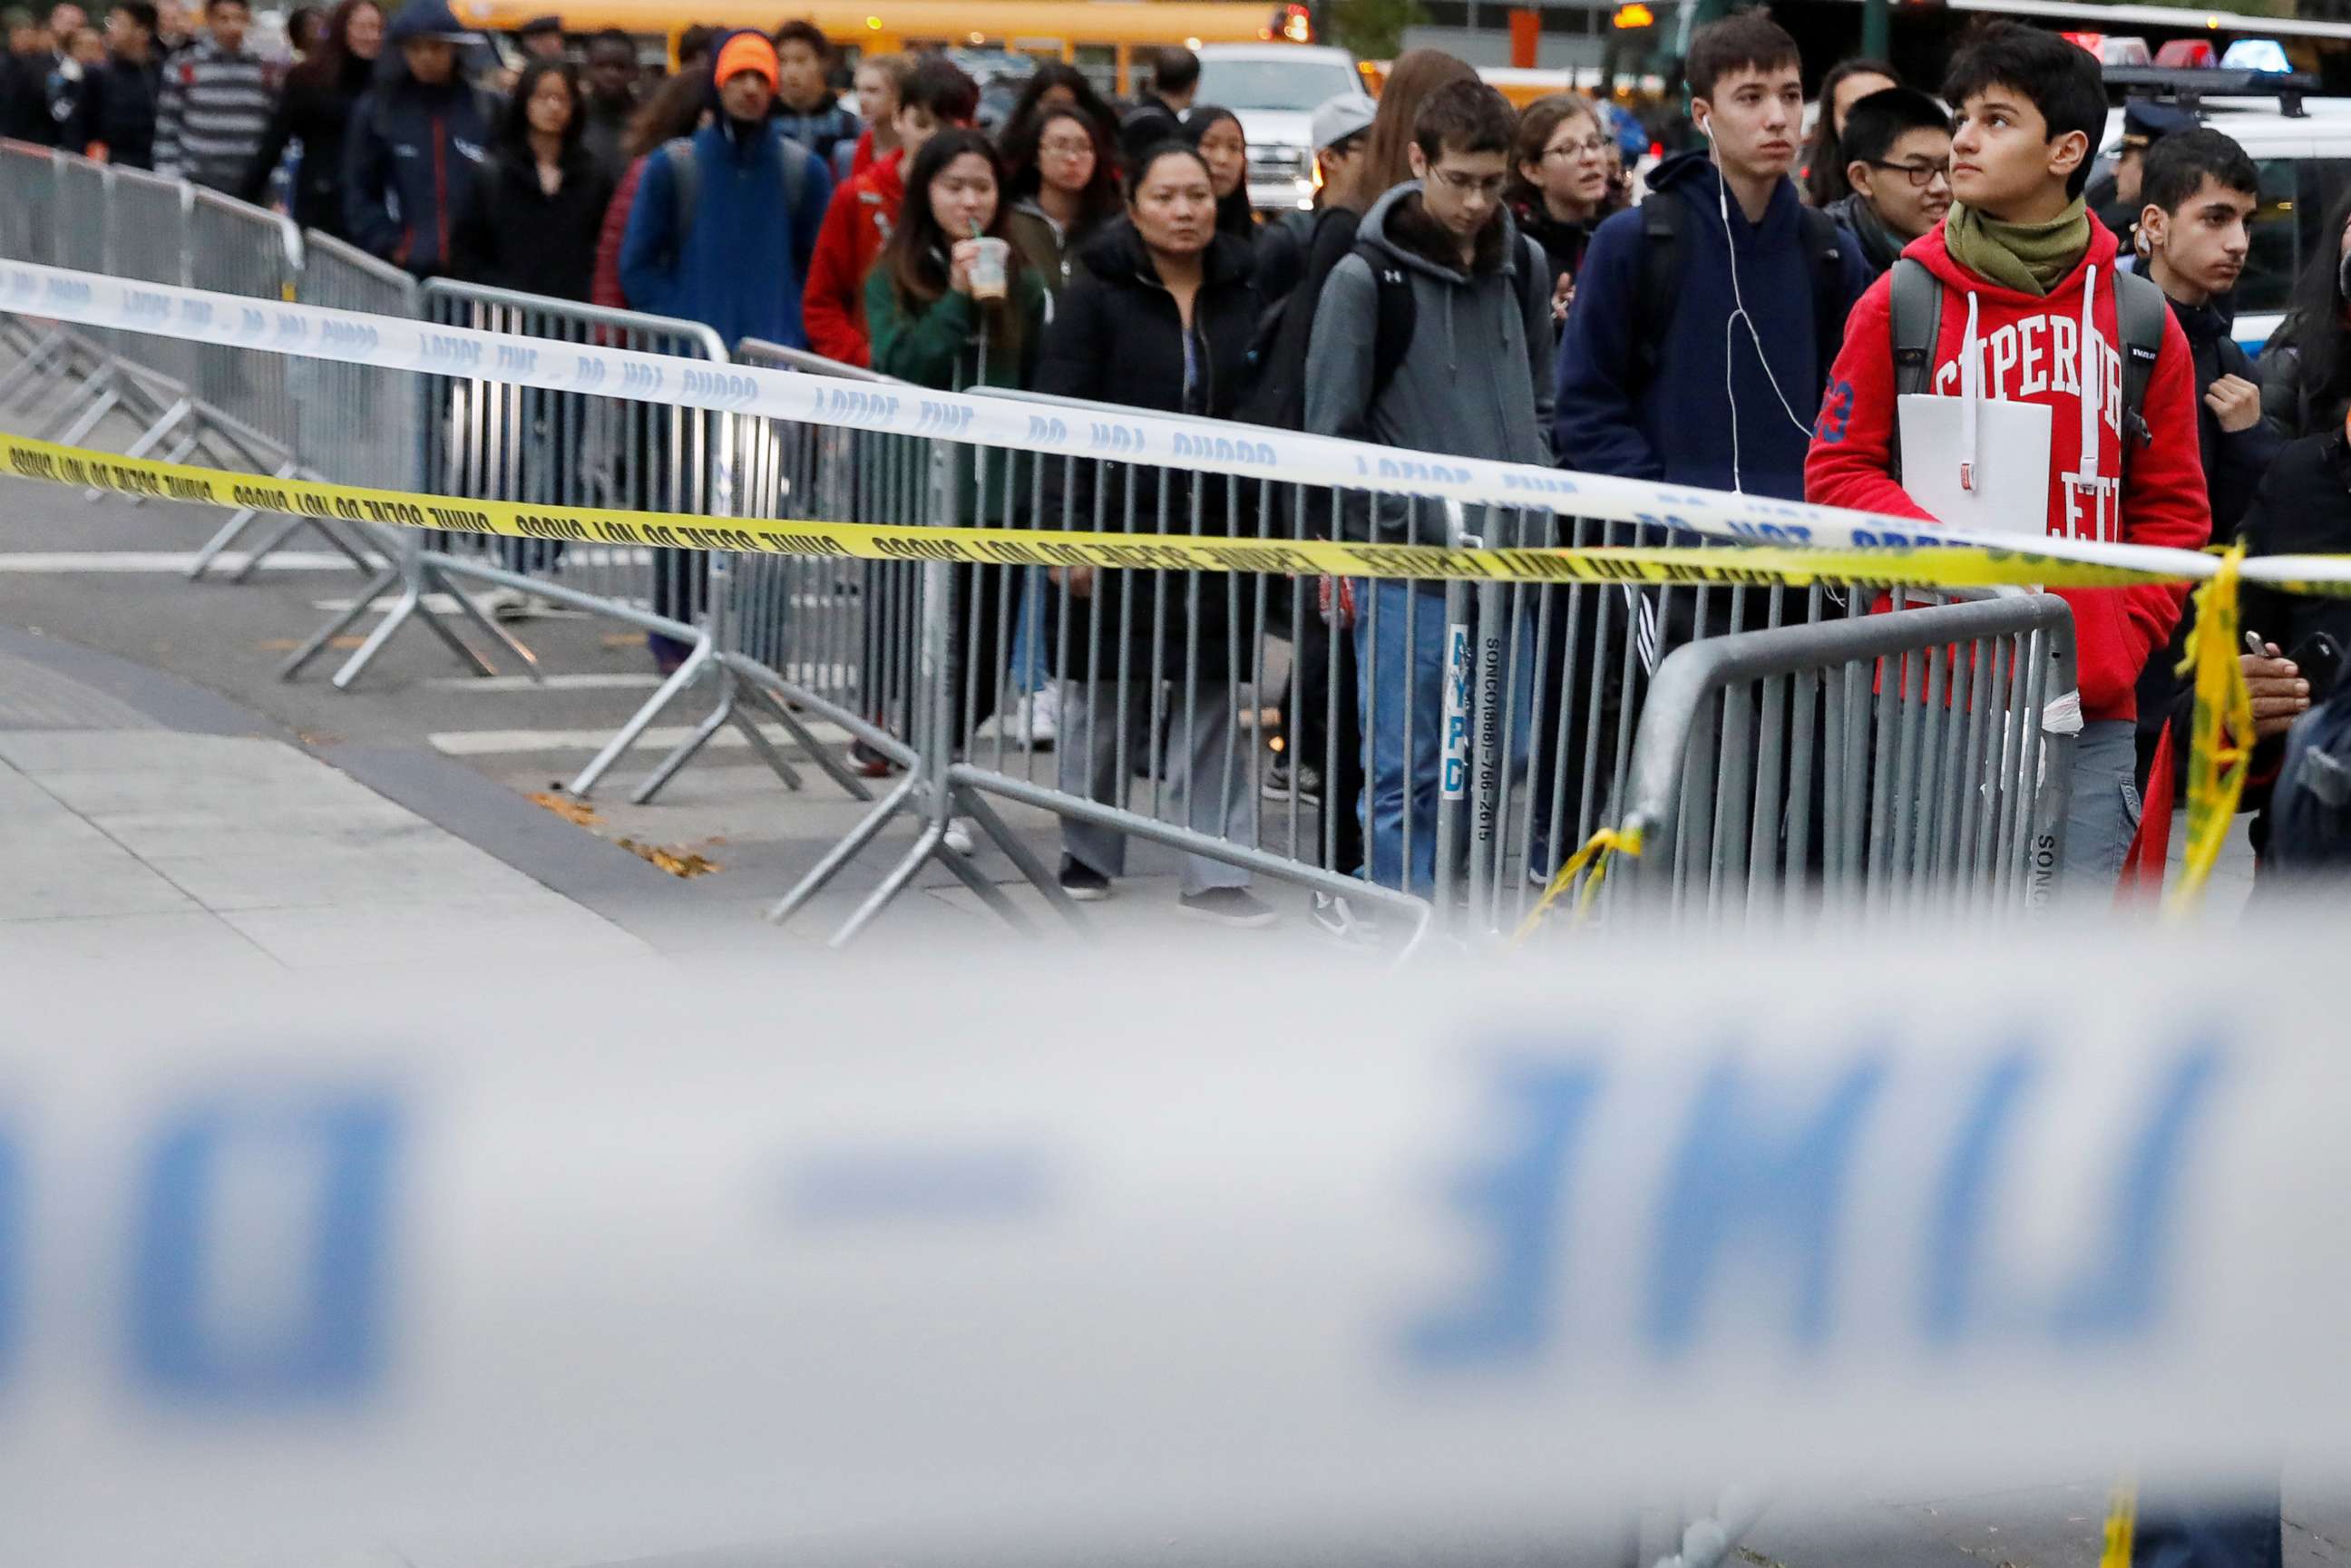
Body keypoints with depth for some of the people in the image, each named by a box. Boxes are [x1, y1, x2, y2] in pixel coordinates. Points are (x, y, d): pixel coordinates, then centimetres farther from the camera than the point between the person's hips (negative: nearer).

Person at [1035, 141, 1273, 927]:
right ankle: (1086, 854, 23)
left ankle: (1216, 873, 5)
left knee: (1211, 707, 3)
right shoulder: (1097, 294, -4)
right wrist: (1067, 532, -15)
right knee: (1104, 701, 8)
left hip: (1215, 532, 3)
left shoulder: (1242, 296, 7)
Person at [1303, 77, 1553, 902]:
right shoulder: (1366, 277, -6)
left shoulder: (1524, 265, 10)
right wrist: (1415, 527, -7)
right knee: (1405, 772, -1)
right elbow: (1331, 431, -4)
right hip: (1407, 568, -5)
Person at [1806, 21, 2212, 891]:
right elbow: (1838, 471, 2)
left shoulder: (2140, 319, 8)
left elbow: (2173, 509, 12)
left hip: (2088, 717, 1)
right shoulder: (1903, 303, 3)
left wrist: (2122, 641, -2)